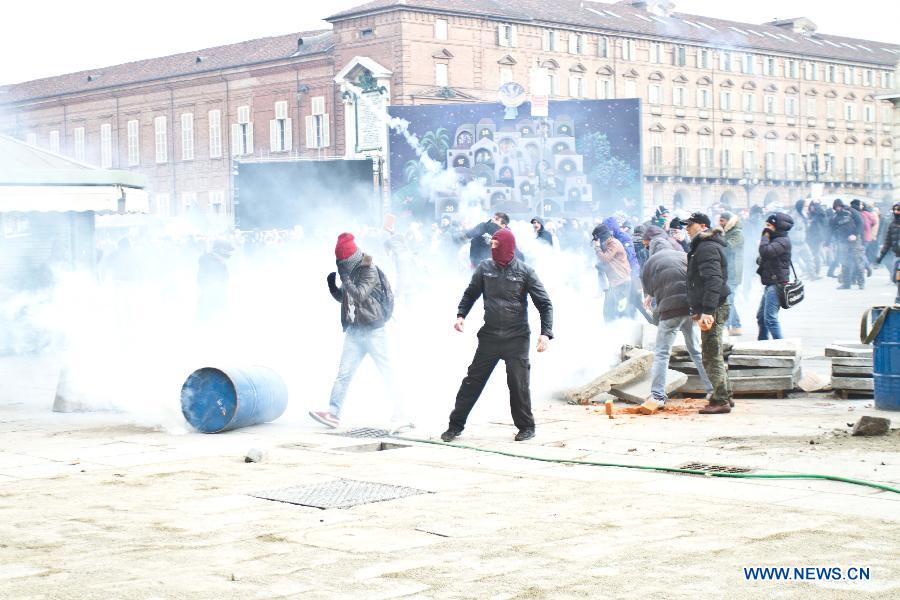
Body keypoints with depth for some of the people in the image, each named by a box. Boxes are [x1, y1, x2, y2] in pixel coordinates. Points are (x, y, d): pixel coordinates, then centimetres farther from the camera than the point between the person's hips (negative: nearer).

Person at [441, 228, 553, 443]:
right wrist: (461, 315, 1)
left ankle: (526, 427, 15)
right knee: (473, 380, 3)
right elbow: (470, 294, 18)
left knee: (518, 384, -2)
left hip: (517, 338, -2)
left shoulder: (525, 272, -4)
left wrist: (546, 333, -13)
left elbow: (545, 304, -2)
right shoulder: (485, 268, 3)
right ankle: (456, 424, 10)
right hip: (489, 335, 2)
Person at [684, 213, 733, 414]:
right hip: (711, 309, 11)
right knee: (716, 355, 17)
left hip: (713, 308, -11)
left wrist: (707, 311, -31)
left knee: (711, 356, -8)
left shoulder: (707, 248, -15)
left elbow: (713, 281, -25)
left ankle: (720, 400, -6)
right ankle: (725, 396, 25)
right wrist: (699, 310, 28)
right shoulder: (704, 246, 20)